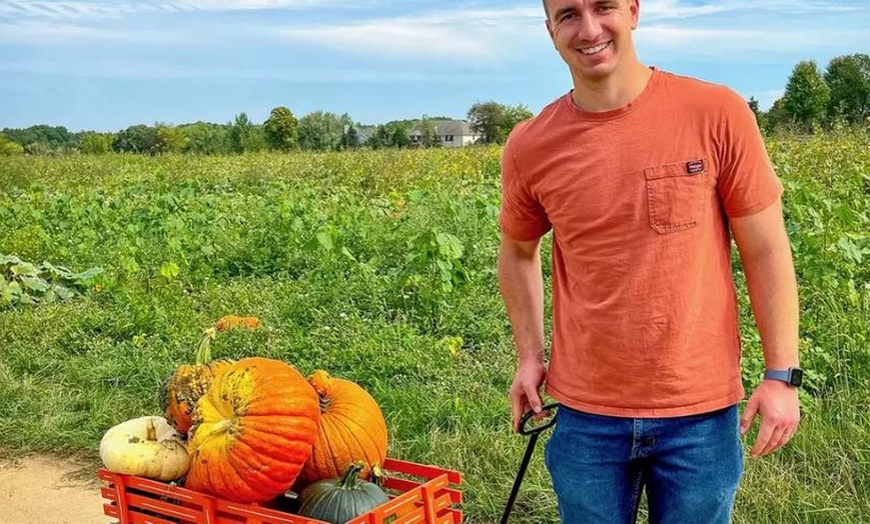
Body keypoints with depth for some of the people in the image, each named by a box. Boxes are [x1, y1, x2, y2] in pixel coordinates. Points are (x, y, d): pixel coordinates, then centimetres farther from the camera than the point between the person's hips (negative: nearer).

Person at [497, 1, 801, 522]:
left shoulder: (719, 114, -11)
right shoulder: (529, 147, -5)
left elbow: (766, 251, -3)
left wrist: (783, 374, -4)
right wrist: (529, 355, 7)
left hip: (702, 410, -1)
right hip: (585, 413, 2)